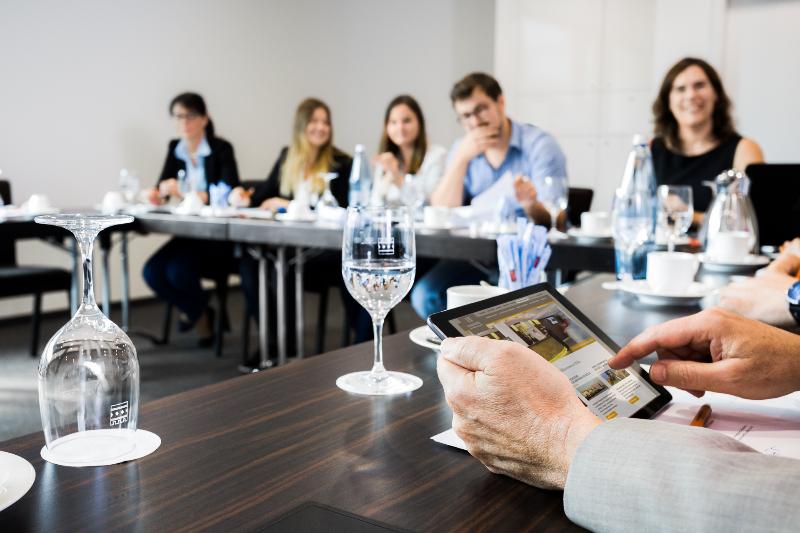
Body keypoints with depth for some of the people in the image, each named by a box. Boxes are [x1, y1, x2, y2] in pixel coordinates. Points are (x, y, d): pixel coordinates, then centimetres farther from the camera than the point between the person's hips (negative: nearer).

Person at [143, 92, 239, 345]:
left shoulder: (221, 148, -9)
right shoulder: (175, 149, 9)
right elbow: (161, 188, 5)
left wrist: (187, 193, -31)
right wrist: (158, 193, -20)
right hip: (190, 232, 6)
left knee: (178, 272, -26)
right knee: (152, 271, -16)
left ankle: (197, 312, 10)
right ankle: (200, 315, 9)